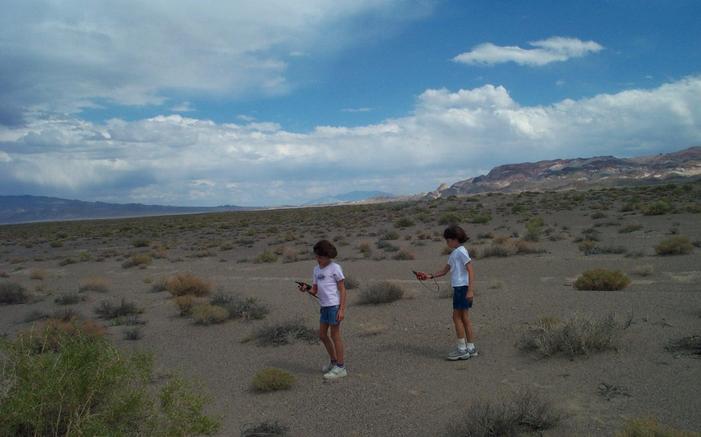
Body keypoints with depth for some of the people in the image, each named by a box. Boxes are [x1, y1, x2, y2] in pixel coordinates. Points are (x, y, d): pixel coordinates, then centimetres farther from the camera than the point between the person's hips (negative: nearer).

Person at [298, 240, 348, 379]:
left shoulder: (335, 268, -9)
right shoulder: (316, 269, 11)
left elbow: (342, 289, -9)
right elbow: (315, 290, 11)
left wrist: (342, 309, -14)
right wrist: (306, 288, -11)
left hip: (335, 306, -7)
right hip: (324, 306, 7)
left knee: (335, 335, -2)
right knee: (322, 335, 13)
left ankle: (340, 368, 7)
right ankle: (333, 361, 30)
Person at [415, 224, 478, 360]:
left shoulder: (461, 251, -11)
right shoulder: (453, 253, 18)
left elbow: (470, 271, -15)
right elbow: (445, 270, 21)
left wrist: (470, 290, -21)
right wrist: (430, 276, 10)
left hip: (463, 287, -9)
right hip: (458, 288, 9)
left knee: (457, 317, -6)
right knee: (464, 317, 10)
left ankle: (462, 348, -1)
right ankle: (470, 348, 14)